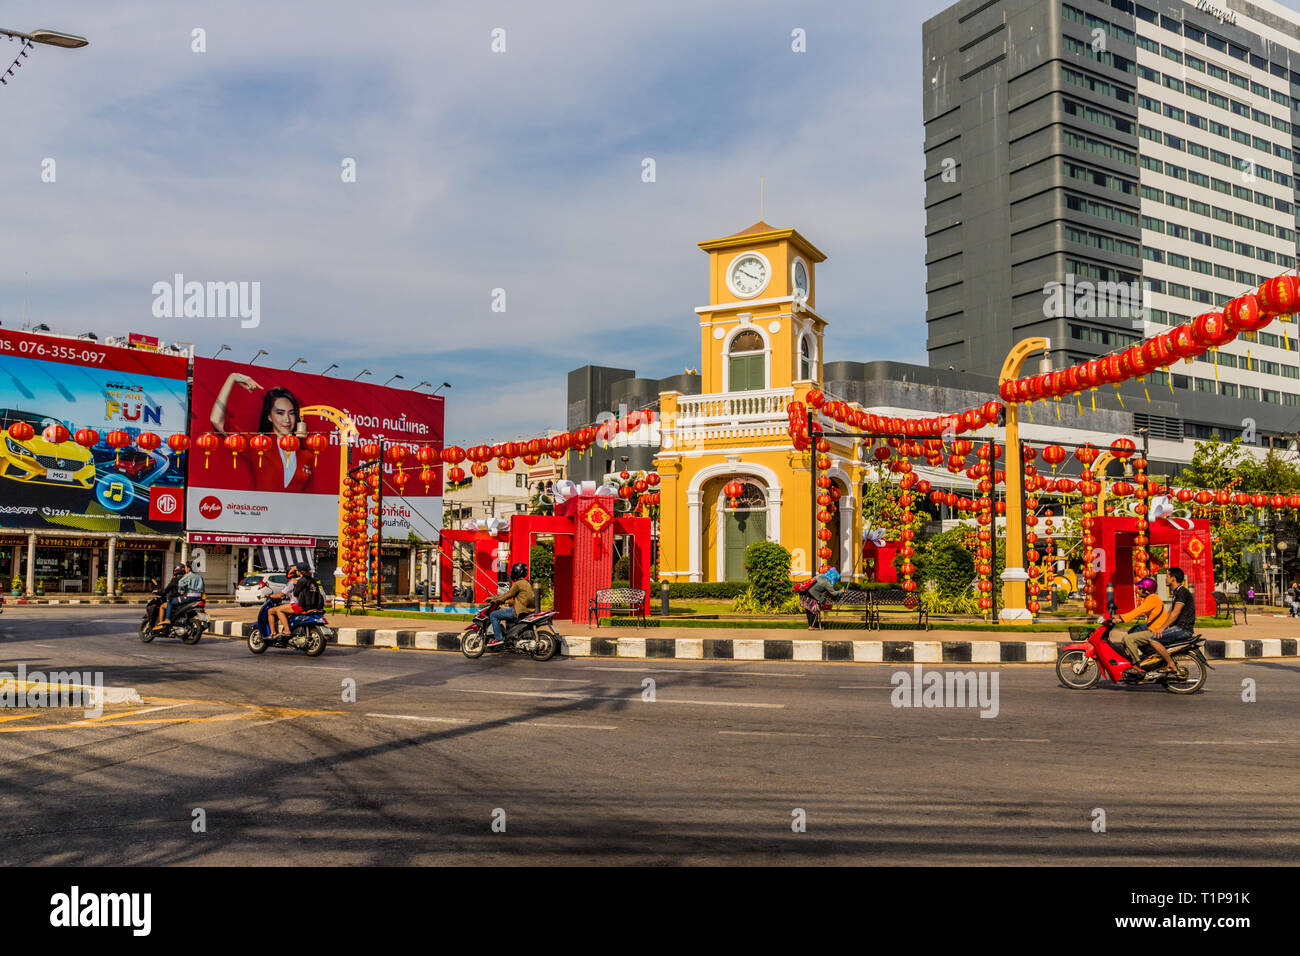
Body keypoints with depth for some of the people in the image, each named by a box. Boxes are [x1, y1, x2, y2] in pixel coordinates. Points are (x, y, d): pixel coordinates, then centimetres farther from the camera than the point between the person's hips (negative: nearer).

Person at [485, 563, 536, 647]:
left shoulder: (518, 584, -11)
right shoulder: (526, 583, 19)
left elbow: (508, 595, -9)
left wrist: (494, 599, 3)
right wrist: (506, 602, 31)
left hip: (520, 611, -10)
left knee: (493, 615, -7)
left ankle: (498, 638, -12)